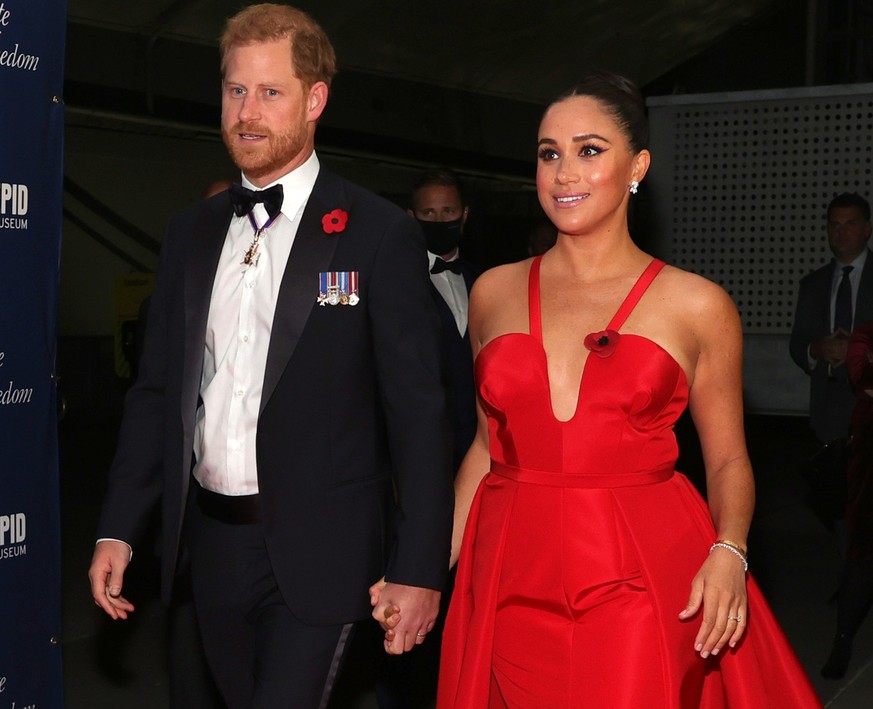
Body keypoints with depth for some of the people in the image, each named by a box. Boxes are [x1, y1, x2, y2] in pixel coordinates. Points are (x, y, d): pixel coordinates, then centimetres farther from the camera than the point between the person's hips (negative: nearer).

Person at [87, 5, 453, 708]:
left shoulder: (379, 235, -7)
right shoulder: (191, 233, 9)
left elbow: (417, 412, -8)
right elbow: (156, 391, 12)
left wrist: (419, 569, -10)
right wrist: (117, 529, 5)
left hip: (318, 550, -5)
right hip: (209, 539, 5)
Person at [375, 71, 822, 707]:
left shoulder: (697, 306, -1)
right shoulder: (495, 293, 7)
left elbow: (728, 459, 5)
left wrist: (728, 553, -13)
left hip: (643, 585, -2)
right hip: (512, 582, 3)